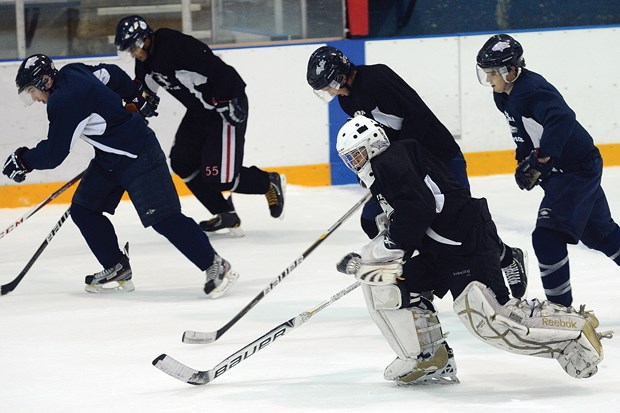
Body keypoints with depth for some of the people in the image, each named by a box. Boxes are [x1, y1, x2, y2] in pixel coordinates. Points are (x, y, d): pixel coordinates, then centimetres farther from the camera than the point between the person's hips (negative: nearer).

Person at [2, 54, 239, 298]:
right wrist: (136, 97, 35)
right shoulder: (72, 73, 4)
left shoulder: (63, 101, -24)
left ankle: (217, 268, -8)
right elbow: (111, 74, 20)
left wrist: (23, 160, -3)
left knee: (163, 219, -12)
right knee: (83, 209, 9)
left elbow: (54, 154, -20)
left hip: (138, 157, -11)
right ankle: (117, 269, 14)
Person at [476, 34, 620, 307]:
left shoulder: (531, 91, -25)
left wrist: (540, 158, -41)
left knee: (547, 235, -16)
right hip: (556, 171, 10)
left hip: (579, 168, -10)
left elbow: (562, 119, -41)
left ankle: (560, 304, -10)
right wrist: (524, 162, 5)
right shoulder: (504, 97, 5)